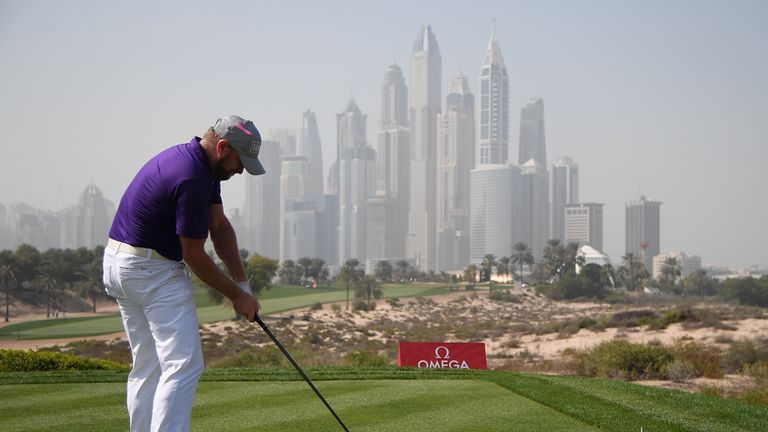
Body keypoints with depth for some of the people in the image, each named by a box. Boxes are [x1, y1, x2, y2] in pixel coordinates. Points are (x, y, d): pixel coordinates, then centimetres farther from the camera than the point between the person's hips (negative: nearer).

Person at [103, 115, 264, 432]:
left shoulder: (202, 165, 9)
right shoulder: (191, 179, -22)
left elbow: (220, 226, 11)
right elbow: (194, 256, -16)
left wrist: (241, 283, 3)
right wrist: (236, 295, -4)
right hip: (153, 271, -11)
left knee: (148, 367, 14)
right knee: (183, 365, -12)